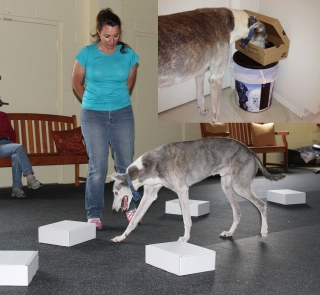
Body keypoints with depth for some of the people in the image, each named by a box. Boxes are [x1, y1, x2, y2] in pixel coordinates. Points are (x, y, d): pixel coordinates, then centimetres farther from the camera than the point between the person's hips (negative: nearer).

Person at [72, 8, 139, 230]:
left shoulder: (128, 54, -2)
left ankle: (130, 208, 23)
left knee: (126, 164, 6)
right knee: (98, 167, -2)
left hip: (123, 114, 2)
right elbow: (77, 83, 8)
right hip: (93, 115, -2)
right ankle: (94, 215, 8)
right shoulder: (87, 53, -6)